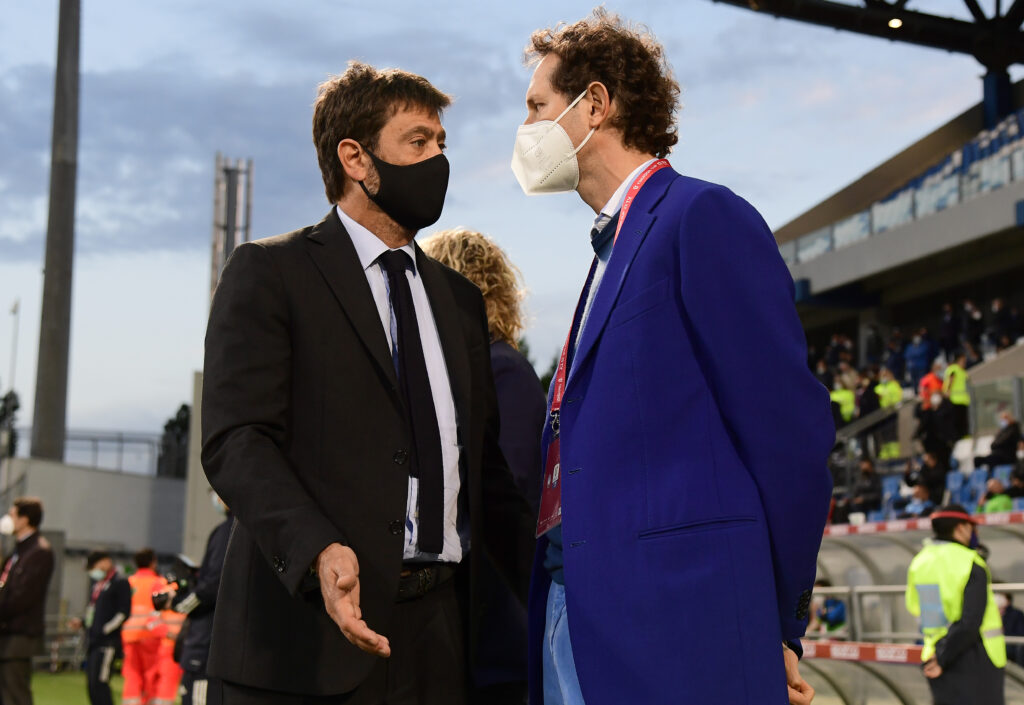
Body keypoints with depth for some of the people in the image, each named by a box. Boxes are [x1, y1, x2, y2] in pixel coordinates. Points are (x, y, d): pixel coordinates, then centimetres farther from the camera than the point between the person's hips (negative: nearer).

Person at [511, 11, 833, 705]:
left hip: (674, 631, -9)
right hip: (575, 622, 9)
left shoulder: (704, 217, -7)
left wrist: (779, 626, -7)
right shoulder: (616, 244, 21)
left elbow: (790, 428, -12)